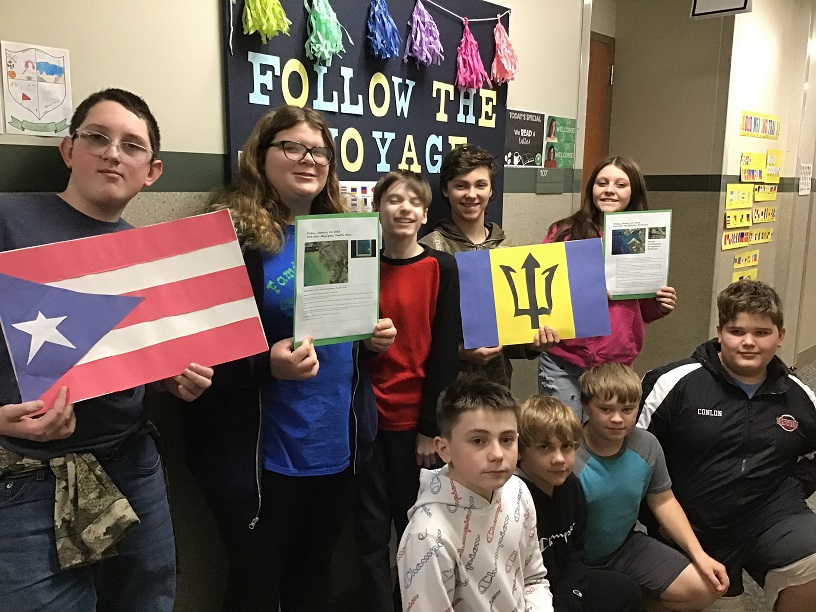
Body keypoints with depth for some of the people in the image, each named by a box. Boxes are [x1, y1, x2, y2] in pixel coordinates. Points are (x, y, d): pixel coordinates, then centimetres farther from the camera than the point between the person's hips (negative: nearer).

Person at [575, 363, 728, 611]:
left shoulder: (647, 446, -9)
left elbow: (663, 502, 6)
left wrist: (699, 555, 0)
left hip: (627, 547, 6)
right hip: (576, 563, -5)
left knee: (704, 588, 0)